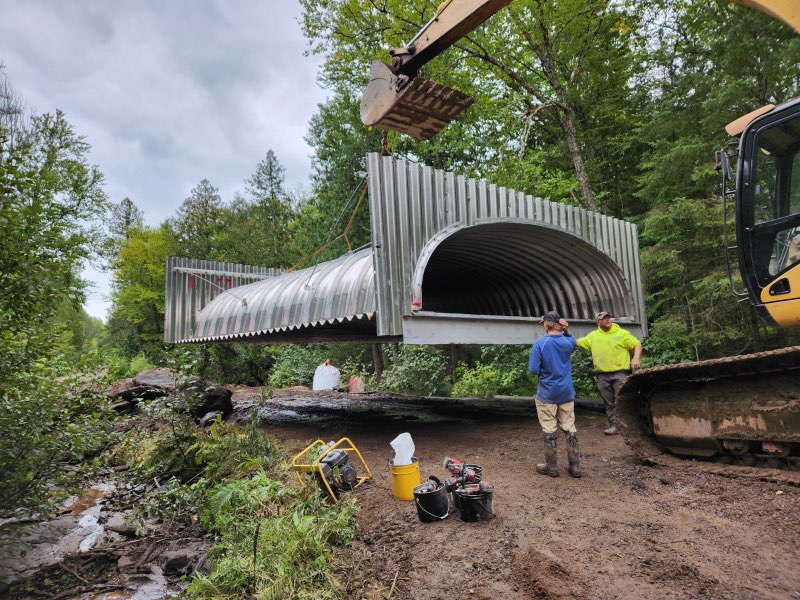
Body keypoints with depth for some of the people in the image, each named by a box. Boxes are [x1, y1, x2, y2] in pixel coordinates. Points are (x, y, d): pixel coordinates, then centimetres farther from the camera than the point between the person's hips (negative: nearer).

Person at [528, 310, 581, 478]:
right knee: (570, 428, 12)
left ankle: (551, 467, 16)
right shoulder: (568, 342, -1)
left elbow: (533, 369, -17)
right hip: (566, 393, 4)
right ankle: (575, 466, 18)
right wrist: (567, 331, 6)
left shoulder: (540, 343, -16)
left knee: (550, 430, 6)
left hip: (547, 394, -4)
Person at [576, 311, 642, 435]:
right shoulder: (593, 336, 10)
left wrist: (636, 358, -18)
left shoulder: (622, 333, 2)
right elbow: (576, 342, 12)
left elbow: (637, 345, -2)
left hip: (620, 373, -3)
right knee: (609, 403, 8)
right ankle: (614, 425, 16)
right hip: (602, 376, 4)